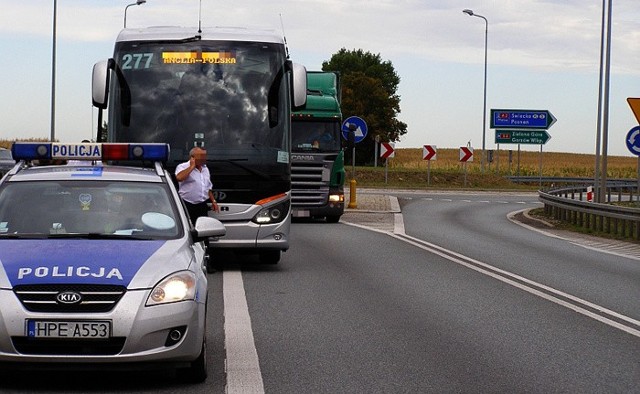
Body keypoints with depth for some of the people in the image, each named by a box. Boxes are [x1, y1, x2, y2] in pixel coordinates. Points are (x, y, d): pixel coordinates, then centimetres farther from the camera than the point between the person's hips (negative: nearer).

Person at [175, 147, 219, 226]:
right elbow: (179, 177, -29)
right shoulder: (183, 167, -5)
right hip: (187, 206, -6)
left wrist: (213, 201, 19)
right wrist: (192, 166, -18)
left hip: (202, 206, 6)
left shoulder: (205, 169, 17)